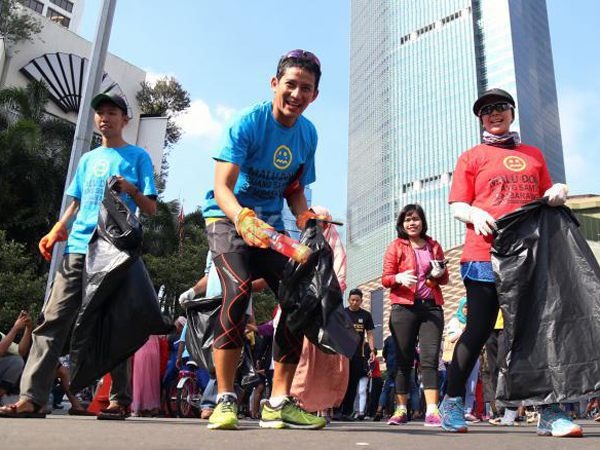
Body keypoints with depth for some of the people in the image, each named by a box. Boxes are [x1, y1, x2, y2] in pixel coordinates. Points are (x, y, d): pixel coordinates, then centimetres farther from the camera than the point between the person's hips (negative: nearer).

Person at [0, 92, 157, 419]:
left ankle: (120, 400, 4)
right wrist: (56, 232, 7)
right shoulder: (87, 160, 24)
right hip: (78, 248, 5)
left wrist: (131, 189, -14)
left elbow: (151, 208, 4)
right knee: (53, 319, -5)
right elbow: (76, 204, 23)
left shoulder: (138, 157, 10)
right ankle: (32, 397, -5)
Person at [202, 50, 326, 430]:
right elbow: (222, 186, -24)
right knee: (239, 291, -28)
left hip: (270, 223, 6)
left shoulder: (308, 134, 3)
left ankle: (279, 403, 4)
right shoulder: (248, 122, -15)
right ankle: (225, 400, -13)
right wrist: (244, 218, -44)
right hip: (229, 217, -5)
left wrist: (307, 219, -8)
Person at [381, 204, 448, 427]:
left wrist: (439, 273, -2)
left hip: (431, 307, 2)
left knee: (430, 358, -7)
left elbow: (445, 278, 22)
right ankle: (401, 410, 9)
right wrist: (399, 278, -19)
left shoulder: (434, 246, 16)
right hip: (404, 307, -2)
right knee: (404, 359, 2)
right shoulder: (395, 247, 7)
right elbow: (385, 278, 3)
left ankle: (432, 411, -8)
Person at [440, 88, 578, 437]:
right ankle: (453, 401, 13)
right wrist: (475, 214, -18)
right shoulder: (472, 157, 11)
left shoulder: (534, 155, 22)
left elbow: (545, 198, 24)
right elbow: (457, 205, 4)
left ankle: (549, 412, 7)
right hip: (485, 254, -3)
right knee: (480, 329, -2)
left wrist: (558, 193, 1)